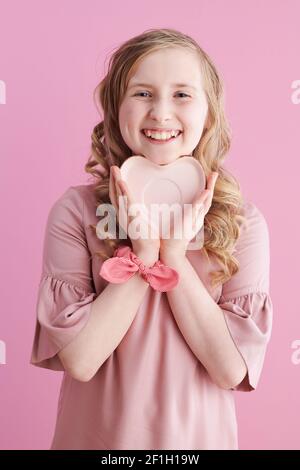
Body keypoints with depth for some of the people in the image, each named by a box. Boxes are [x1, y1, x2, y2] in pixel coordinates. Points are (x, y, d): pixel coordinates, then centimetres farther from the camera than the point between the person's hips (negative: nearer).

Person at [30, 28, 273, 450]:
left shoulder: (243, 221, -11)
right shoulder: (75, 210, -14)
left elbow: (232, 369, -15)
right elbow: (79, 359, -17)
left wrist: (175, 256, -21)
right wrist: (142, 254, -23)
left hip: (198, 434, 1)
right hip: (96, 434, 0)